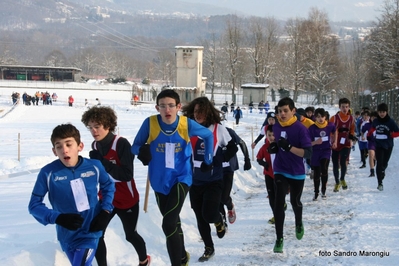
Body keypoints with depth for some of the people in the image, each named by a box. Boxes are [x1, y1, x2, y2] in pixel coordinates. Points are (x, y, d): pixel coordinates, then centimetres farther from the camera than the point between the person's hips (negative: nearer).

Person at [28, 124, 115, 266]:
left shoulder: (94, 166, -9)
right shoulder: (48, 173, -16)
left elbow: (109, 186, 10)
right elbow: (34, 205, -8)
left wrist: (105, 212, -3)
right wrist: (58, 218, -24)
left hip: (90, 233, -1)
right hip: (67, 236, 1)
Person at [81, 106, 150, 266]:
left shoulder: (121, 143, -23)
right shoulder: (95, 146, -4)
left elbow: (127, 174, -28)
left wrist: (103, 162, -33)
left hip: (126, 200, -4)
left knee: (130, 235, 15)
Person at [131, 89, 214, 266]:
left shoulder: (187, 124, -15)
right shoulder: (150, 123, -15)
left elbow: (208, 135, 4)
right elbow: (135, 146, -7)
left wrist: (208, 160, 7)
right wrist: (142, 150, -29)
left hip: (181, 178, -3)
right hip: (160, 181, 3)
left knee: (168, 224, -19)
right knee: (173, 222, 21)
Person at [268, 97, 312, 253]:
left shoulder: (300, 128, -17)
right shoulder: (276, 127, -1)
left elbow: (308, 153, -21)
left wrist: (289, 147, -33)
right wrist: (273, 148, -6)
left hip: (297, 173, -2)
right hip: (280, 171, 2)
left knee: (295, 202, 18)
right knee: (279, 204, -10)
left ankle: (299, 224, 50)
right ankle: (279, 239, -1)